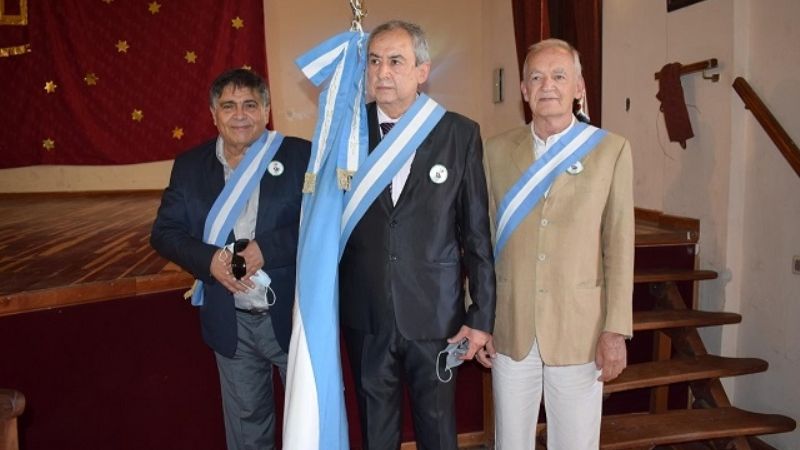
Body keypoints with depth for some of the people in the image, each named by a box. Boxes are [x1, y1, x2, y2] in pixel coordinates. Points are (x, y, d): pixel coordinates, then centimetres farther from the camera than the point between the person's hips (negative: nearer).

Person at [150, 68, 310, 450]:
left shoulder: (301, 155, -7)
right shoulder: (190, 165, 4)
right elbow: (164, 232, 2)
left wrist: (268, 248, -24)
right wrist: (208, 259, -17)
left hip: (296, 315, -2)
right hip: (231, 324, 3)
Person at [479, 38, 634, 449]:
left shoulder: (611, 150, -1)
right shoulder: (498, 150, 3)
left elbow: (619, 245, -3)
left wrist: (616, 329, -6)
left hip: (580, 330, -1)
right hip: (509, 328, 2)